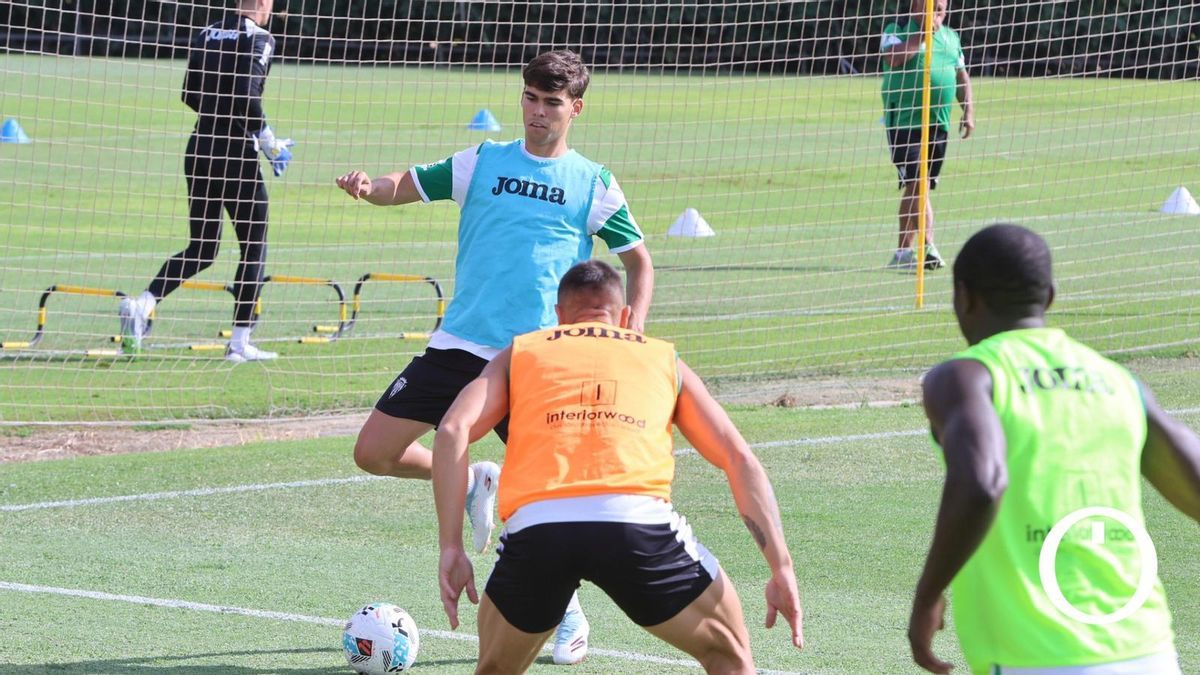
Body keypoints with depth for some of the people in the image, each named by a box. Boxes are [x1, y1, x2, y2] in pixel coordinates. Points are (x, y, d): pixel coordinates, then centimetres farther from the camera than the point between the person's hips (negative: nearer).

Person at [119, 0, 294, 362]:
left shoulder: (206, 35, 11)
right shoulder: (258, 39, -9)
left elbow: (191, 95, 13)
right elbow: (246, 95, -20)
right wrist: (269, 141, -10)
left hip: (200, 149, 6)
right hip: (236, 152, -6)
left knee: (201, 249, 14)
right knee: (254, 246, 6)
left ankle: (143, 304, -7)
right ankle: (240, 342, 3)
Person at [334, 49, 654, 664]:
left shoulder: (593, 185, 5)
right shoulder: (483, 163, 9)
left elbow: (639, 262, 12)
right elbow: (404, 186, 9)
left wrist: (633, 330, -5)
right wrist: (367, 188, -15)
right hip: (458, 346, 3)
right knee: (374, 453, -4)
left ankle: (565, 612, 14)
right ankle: (473, 482, 24)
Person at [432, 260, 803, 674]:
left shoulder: (520, 353, 28)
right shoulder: (663, 358, 29)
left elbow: (452, 432, 11)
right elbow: (739, 460, 20)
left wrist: (451, 548, 9)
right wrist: (781, 568, 18)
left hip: (535, 521, 1)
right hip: (638, 521, -1)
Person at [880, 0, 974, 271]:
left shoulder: (950, 36, 17)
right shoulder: (896, 31, -1)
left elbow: (962, 75, 22)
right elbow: (892, 58, -20)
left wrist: (968, 112, 13)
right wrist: (922, 34, -17)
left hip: (938, 124, 6)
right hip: (904, 121, -6)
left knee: (915, 187, 11)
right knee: (917, 183, -16)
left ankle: (903, 251, 16)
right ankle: (928, 245, -22)